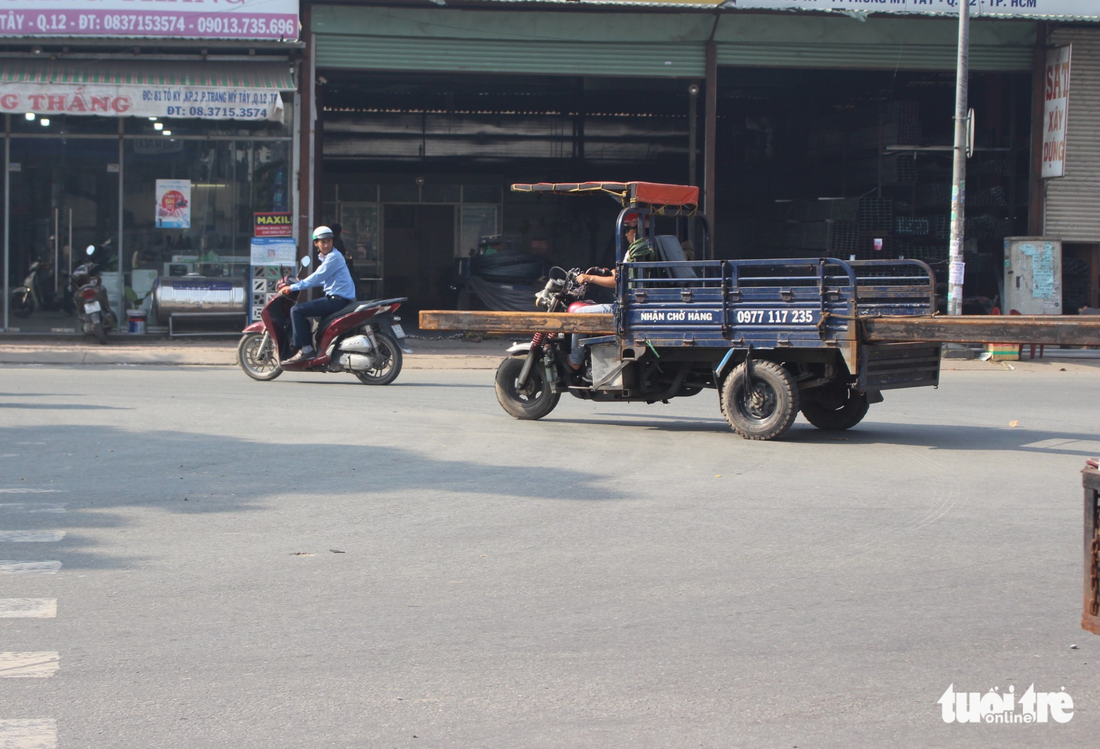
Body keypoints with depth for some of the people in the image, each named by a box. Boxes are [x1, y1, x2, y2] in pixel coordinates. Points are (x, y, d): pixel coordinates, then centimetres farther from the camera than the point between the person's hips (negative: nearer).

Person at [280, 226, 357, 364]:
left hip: (338, 299, -10)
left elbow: (317, 278, -18)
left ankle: (305, 349, -15)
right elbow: (321, 280, 25)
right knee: (303, 311, 24)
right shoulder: (326, 257, 18)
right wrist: (295, 284, 17)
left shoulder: (334, 257, -13)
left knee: (296, 310, -14)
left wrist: (293, 287, -16)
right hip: (333, 297, 10)